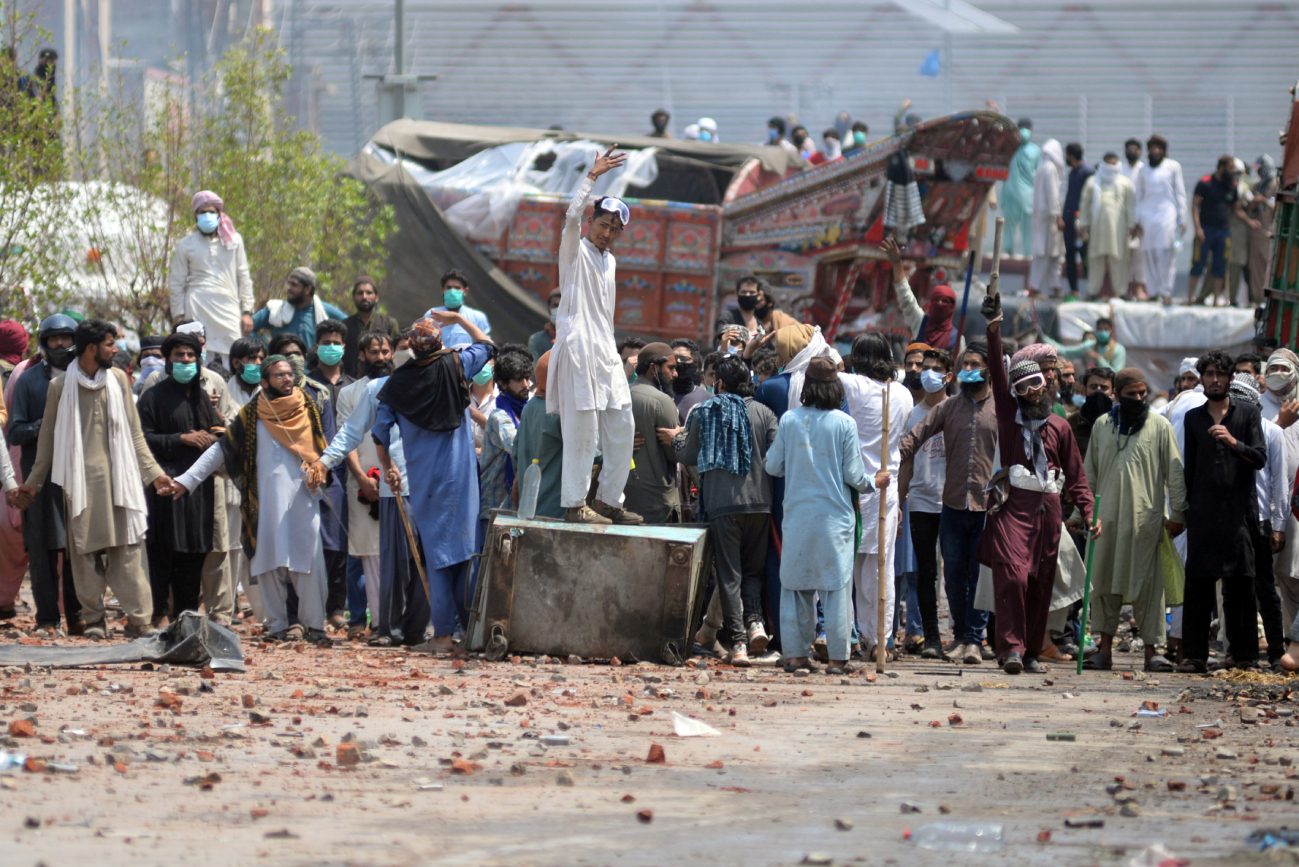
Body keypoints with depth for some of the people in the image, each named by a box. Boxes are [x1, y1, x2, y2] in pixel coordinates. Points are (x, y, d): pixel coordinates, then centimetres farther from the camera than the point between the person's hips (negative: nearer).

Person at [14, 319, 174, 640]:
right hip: (80, 478, -1)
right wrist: (33, 482, 10)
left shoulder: (118, 380, 8)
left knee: (127, 548, -4)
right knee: (85, 550, 0)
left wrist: (153, 472, 7)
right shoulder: (61, 387, 1)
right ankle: (93, 618, 9)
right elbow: (48, 437, 8)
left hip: (119, 476, 1)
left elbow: (134, 433, 12)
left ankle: (137, 619, -3)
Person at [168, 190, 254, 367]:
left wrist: (247, 311, 7)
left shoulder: (234, 240, 13)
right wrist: (178, 316, 4)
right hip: (198, 308, -2)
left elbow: (244, 277, 14)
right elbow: (176, 284, 10)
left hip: (228, 307, 2)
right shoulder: (186, 245, 8)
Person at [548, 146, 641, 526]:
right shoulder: (576, 252, -2)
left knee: (622, 430, 7)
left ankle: (607, 500, 16)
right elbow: (572, 217, -23)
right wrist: (593, 177, -23)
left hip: (606, 355, 8)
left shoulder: (609, 261, 20)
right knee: (581, 431, -8)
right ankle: (575, 505, -4)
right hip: (578, 352, -8)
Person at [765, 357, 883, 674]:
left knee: (796, 583, 10)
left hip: (797, 514, 2)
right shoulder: (844, 423, -8)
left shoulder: (789, 420, -2)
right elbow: (853, 474, -5)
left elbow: (772, 466, 5)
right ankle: (837, 657, 2)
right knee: (836, 586, 3)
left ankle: (795, 653, 10)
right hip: (834, 516, -2)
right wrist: (874, 483, 16)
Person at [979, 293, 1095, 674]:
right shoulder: (1009, 415, 9)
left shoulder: (1060, 427, 13)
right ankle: (1011, 646, -20)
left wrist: (1089, 512, 3)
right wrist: (994, 331, -12)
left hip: (1048, 510, 3)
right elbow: (998, 375, -2)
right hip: (1014, 505, -3)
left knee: (1041, 584, 5)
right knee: (1013, 575, -18)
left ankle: (1032, 651, 14)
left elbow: (1075, 475, 13)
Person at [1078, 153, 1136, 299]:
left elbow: (1131, 205, 5)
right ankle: (1095, 290, 8)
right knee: (1097, 259, 2)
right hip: (1097, 225, 2)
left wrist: (1131, 225, -1)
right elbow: (1085, 204, 13)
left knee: (1118, 259, -4)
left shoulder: (1125, 183, 8)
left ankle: (1120, 291, 0)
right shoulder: (1092, 182, 13)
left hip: (1117, 226, -2)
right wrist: (1083, 225, 8)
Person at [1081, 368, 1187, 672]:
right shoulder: (1102, 426, 10)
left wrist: (1178, 513, -1)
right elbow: (1089, 472, 15)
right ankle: (1105, 648, 10)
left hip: (1146, 518, -3)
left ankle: (1152, 649, 0)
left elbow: (1174, 473, 2)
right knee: (1104, 584, 4)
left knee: (1148, 584, -3)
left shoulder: (1160, 426, 2)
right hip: (1108, 518, 3)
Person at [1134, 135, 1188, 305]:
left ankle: (1166, 292, -13)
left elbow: (1180, 193, 7)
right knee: (1149, 253, -3)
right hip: (1147, 213, 3)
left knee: (1166, 253, -13)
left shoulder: (1173, 167, 7)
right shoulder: (1144, 170, 14)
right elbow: (1138, 196, 16)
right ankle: (1153, 291, 1)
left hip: (1166, 213, -3)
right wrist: (1137, 221, 10)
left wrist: (1182, 219, 3)